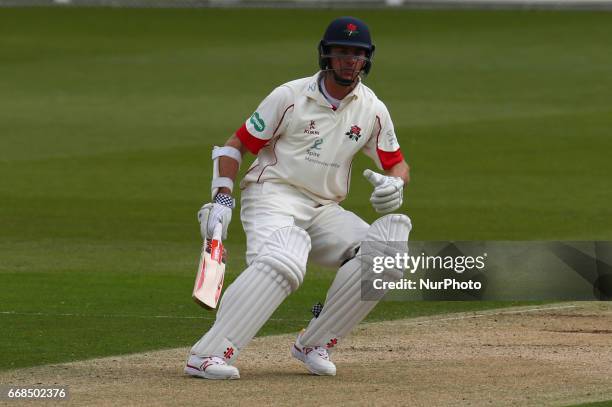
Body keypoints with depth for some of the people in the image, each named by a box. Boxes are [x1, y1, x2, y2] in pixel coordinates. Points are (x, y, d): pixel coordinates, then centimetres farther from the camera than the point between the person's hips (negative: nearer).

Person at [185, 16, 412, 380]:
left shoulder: (372, 110, 7)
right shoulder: (290, 96, -4)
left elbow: (398, 164, 15)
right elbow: (235, 145, 0)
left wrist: (394, 183, -10)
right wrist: (222, 199, -13)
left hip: (324, 210, 5)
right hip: (273, 197, -5)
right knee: (283, 261, -36)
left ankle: (315, 345, -10)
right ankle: (206, 356, -42)